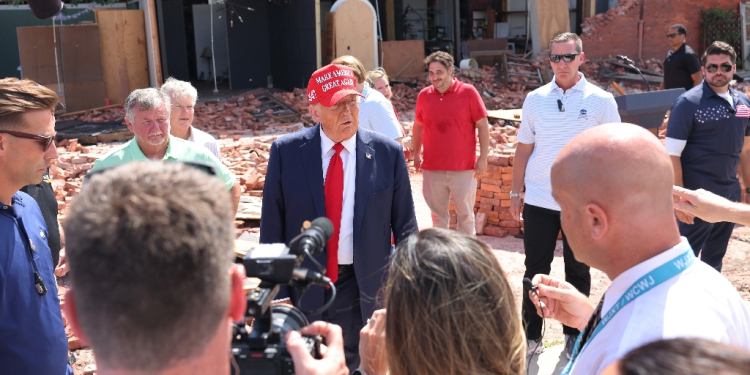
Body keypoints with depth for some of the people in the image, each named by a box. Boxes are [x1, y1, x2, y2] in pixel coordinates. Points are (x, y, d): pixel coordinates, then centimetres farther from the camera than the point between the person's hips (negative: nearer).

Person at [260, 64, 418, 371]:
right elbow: (272, 227, -3)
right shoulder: (286, 152, -7)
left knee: (357, 366, 16)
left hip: (364, 288, 0)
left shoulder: (388, 153, -6)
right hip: (301, 286, 0)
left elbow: (405, 228, 0)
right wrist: (277, 291, -4)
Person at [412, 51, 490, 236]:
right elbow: (418, 125, 16)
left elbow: (483, 125, -4)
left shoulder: (468, 92, -6)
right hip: (432, 168, 3)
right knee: (438, 215, 12)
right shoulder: (424, 95, 4)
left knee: (465, 214, 7)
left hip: (464, 168, -3)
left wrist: (483, 157, -7)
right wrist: (416, 154, 14)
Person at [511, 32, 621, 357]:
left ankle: (574, 335, 27)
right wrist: (515, 193, 7)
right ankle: (531, 335, 21)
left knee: (578, 271, 11)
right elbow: (524, 148, 9)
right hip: (538, 201, 2)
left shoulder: (601, 101, -2)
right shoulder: (535, 99, 4)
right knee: (535, 269, 8)